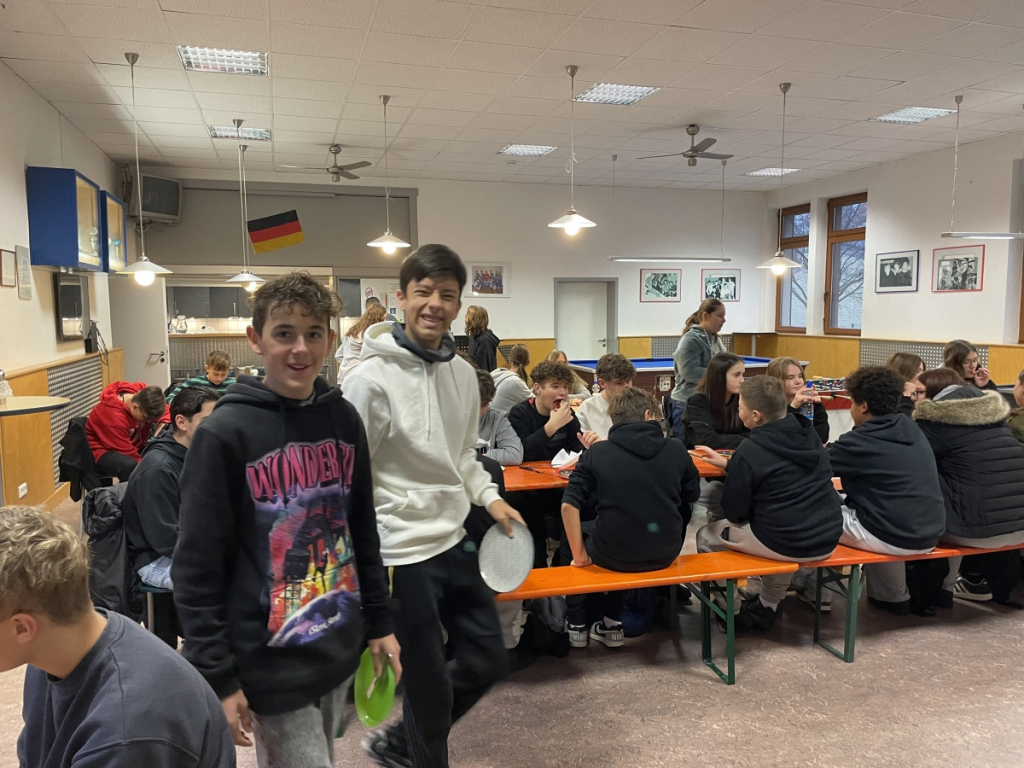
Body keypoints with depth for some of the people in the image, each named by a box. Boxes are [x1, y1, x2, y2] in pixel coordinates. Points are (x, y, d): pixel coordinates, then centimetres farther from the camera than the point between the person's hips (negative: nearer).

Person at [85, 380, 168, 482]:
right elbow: (128, 453, -30)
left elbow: (166, 410, -1)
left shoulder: (143, 393, -17)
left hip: (133, 444, 7)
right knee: (130, 465, -39)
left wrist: (162, 426, -21)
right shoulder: (114, 416, -33)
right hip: (104, 451, -7)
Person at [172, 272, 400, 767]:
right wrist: (216, 676, -13)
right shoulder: (225, 433, -15)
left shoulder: (343, 419, 1)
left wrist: (379, 622, 9)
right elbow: (196, 568, -13)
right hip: (272, 663, -5)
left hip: (340, 651, 6)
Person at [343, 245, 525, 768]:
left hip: (455, 541, 8)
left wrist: (489, 498, 4)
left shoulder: (463, 373, 4)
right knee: (430, 684, 8)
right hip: (404, 554, -7)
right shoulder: (373, 378, -16)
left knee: (487, 661, 18)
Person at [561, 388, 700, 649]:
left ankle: (577, 625, 32)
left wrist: (578, 555, -6)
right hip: (665, 554, 3)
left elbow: (569, 505, -15)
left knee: (572, 538, 28)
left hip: (614, 555, -2)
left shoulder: (597, 453, -9)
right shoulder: (675, 449, -3)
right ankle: (611, 621, 35)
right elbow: (692, 496, 11)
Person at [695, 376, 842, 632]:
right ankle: (767, 607, 40)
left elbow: (735, 512, -10)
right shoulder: (810, 437, 4)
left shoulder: (750, 450, -17)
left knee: (706, 536, 15)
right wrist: (729, 464, 21)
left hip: (782, 544, -7)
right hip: (827, 540, 7)